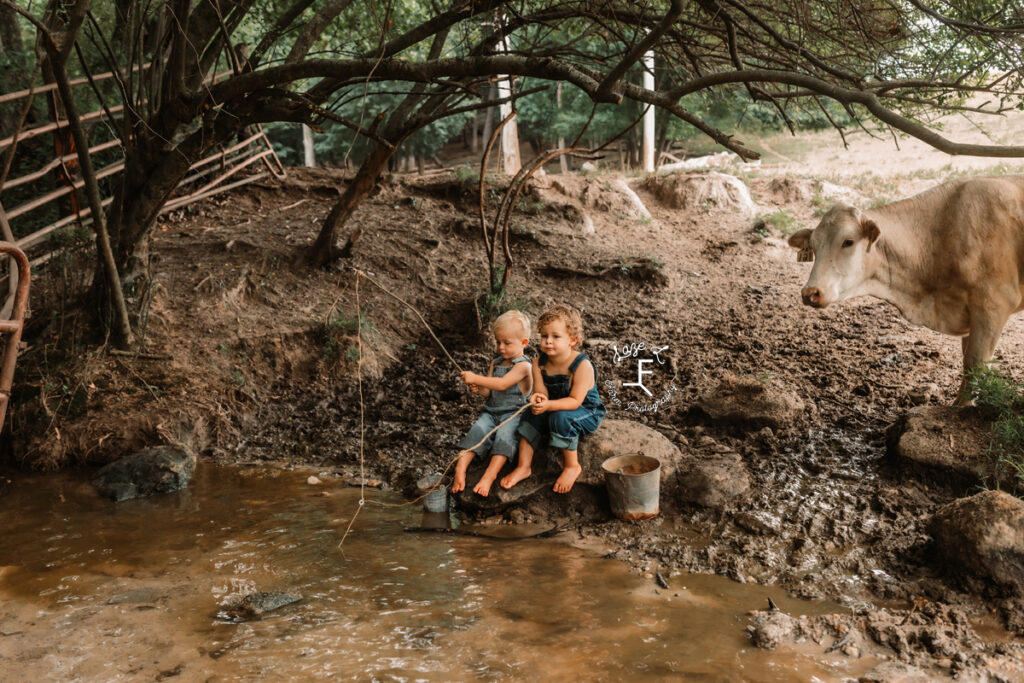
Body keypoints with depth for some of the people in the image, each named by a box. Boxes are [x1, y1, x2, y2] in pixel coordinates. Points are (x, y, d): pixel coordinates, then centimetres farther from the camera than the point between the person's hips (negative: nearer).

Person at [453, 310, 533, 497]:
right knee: (477, 430, -21)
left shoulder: (523, 366, -9)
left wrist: (476, 378, -24)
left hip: (513, 413, -6)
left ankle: (490, 474, -42)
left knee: (504, 433, -33)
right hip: (492, 411, 6)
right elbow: (489, 392, 13)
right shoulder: (495, 363, 15)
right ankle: (460, 467, -31)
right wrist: (478, 389, -10)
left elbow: (502, 384, -22)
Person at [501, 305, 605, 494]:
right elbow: (541, 392, -12)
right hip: (555, 408, 6)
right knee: (533, 415, -17)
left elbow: (575, 401, -29)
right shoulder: (539, 364, -8)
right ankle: (523, 467, -7)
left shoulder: (582, 365, -26)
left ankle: (572, 466, -12)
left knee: (561, 417, -32)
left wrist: (548, 405, -44)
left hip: (587, 413, -6)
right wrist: (537, 399, -38)